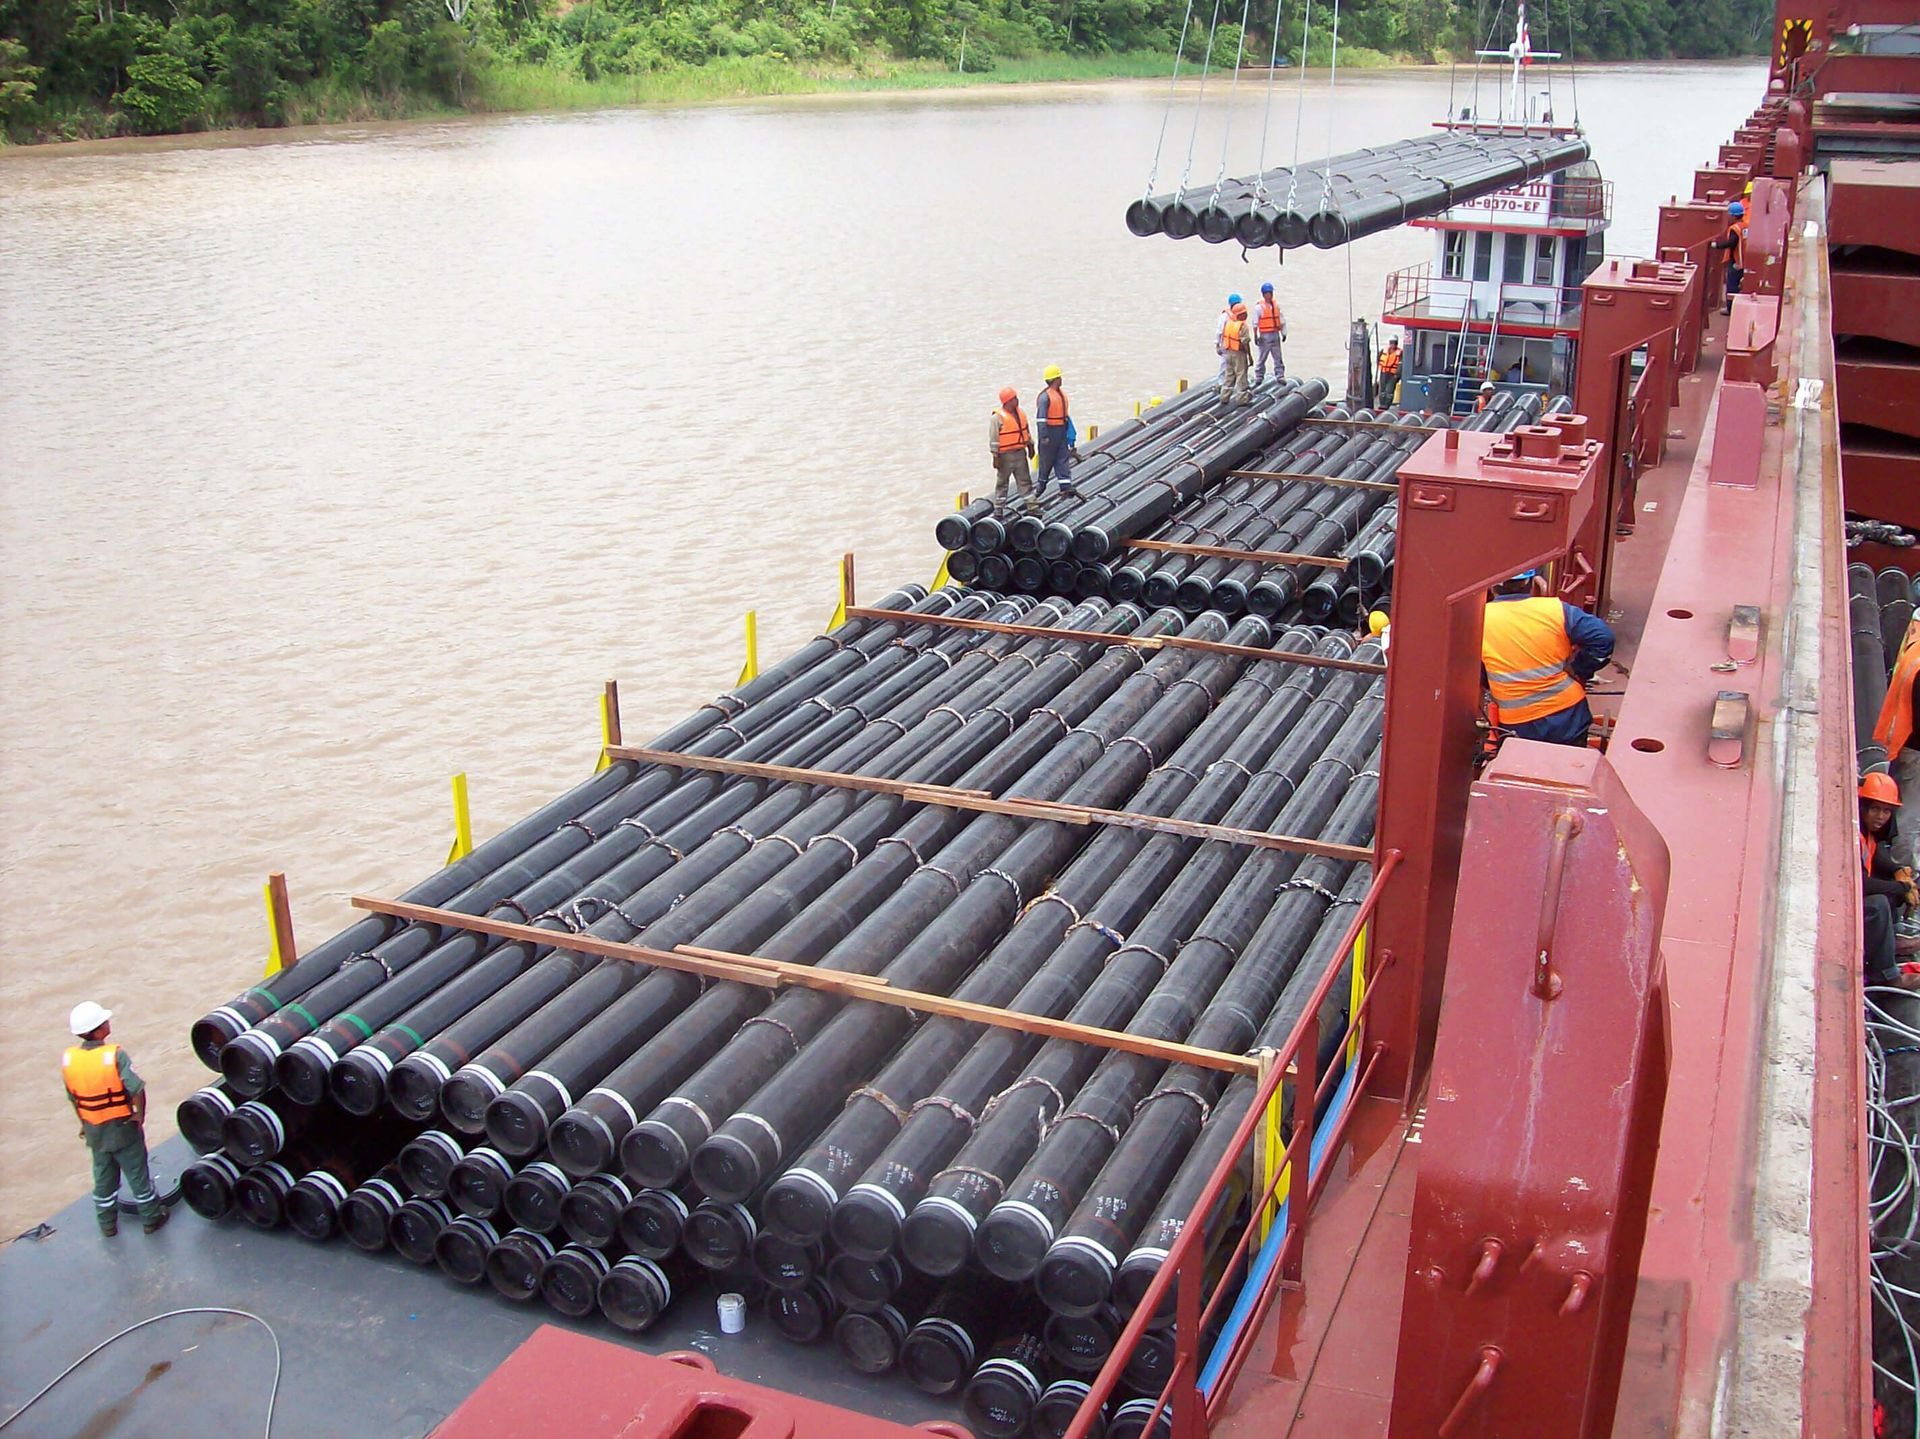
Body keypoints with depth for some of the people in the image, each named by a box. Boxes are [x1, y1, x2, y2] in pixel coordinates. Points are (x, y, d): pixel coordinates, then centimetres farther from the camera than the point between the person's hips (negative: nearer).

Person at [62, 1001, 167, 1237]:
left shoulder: (68, 1058, -10)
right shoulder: (114, 1055, -26)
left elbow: (73, 1097, 2)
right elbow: (137, 1089, -28)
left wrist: (84, 1123, 17)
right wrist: (140, 1114, -11)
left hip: (94, 1130, 5)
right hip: (122, 1128, -4)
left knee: (103, 1178, 22)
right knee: (138, 1174, 13)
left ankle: (107, 1224, 35)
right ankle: (151, 1217, 27)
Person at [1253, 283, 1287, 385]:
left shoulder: (1276, 306, 10)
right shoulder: (1259, 307, -5)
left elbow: (1282, 320, 15)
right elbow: (1255, 323, -6)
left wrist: (1284, 333, 11)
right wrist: (1255, 336, -10)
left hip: (1275, 334, 4)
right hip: (1265, 335, -4)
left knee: (1278, 357, 5)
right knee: (1262, 357, 2)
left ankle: (1280, 376, 8)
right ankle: (1258, 378, 11)